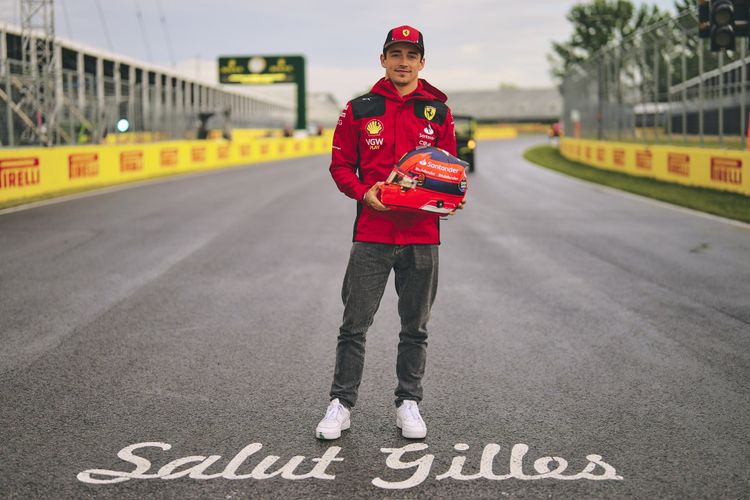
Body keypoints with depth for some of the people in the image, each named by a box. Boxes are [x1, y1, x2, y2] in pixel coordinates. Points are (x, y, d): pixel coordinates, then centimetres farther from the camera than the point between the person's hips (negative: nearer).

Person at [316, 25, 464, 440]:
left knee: (415, 328, 10)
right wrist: (363, 192, -11)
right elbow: (341, 164, 7)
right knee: (354, 325, 1)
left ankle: (408, 403, 22)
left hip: (422, 237, 1)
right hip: (371, 234, -1)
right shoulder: (359, 109, 4)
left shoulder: (438, 112, 7)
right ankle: (341, 405, 12)